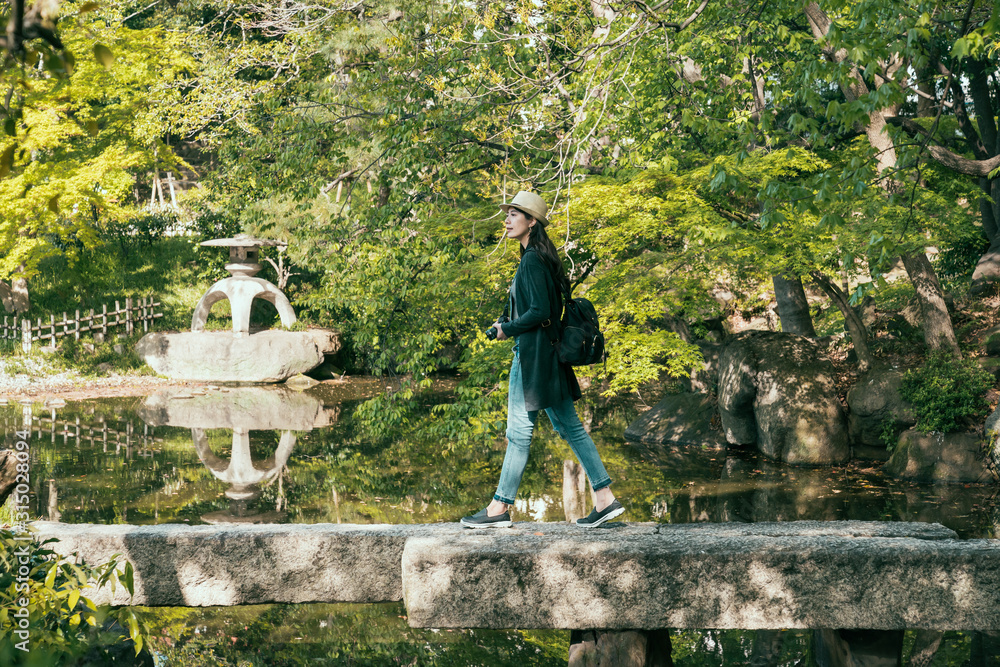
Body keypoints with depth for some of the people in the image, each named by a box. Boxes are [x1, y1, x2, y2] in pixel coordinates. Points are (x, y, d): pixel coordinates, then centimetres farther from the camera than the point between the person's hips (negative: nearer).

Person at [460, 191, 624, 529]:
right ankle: (605, 498, 8)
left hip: (533, 354, -10)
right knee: (570, 426, 9)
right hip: (546, 353, 10)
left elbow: (540, 312, -21)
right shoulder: (540, 258, 14)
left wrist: (507, 330, -9)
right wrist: (511, 326, 12)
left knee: (519, 431, -2)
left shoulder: (532, 261, -15)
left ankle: (500, 508, 5)